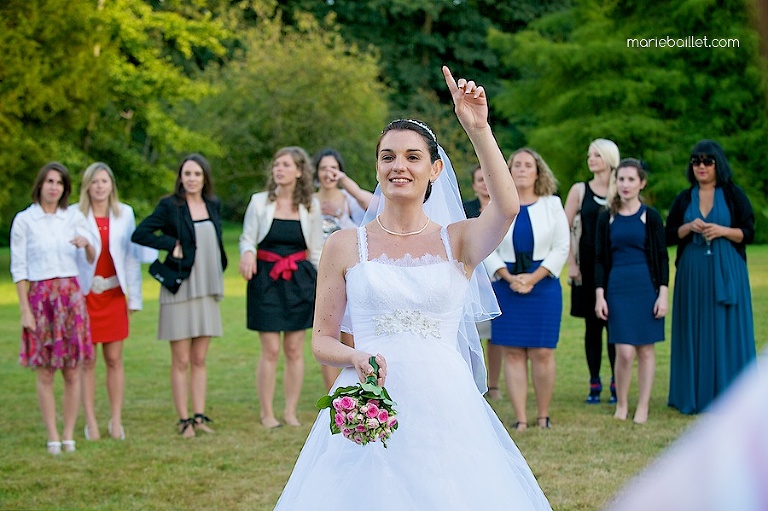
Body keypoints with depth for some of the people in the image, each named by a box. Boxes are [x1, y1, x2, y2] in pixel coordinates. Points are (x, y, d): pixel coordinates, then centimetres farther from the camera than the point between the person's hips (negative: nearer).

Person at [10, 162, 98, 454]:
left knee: (72, 372, 1)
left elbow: (92, 258, 3)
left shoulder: (73, 217, 8)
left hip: (71, 295, 2)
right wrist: (24, 309, -6)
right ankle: (52, 437, 5)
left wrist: (87, 244, -21)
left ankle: (69, 435, 7)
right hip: (40, 296, -2)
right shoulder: (24, 220, 0)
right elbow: (19, 268, 0)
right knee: (44, 375, -1)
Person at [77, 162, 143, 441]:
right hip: (84, 295, -2)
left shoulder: (124, 213, 4)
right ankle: (91, 422, 7)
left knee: (114, 359, 5)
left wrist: (134, 297, 3)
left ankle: (116, 421, 13)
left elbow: (132, 255, 6)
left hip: (114, 295, 2)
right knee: (87, 361, 1)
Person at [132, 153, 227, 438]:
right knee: (181, 361, -1)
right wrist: (172, 245, -14)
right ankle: (184, 420, 4)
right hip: (180, 289, -5)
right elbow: (139, 234, -12)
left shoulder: (213, 206, 10)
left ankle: (200, 417, 13)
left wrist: (219, 274, 10)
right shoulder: (170, 206, -6)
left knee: (200, 360, 9)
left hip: (207, 290, 5)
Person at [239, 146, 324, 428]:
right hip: (266, 279, -1)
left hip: (299, 280, 2)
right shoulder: (259, 202, -1)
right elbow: (247, 239, 2)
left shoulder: (311, 206, 3)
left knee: (294, 350, 4)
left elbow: (317, 251, 9)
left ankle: (291, 412, 13)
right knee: (270, 350, -4)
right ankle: (267, 413, 6)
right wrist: (248, 253, -21)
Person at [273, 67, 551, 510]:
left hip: (443, 405, 0)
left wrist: (479, 129, -23)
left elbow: (507, 208, -17)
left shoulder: (458, 241, 5)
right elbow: (322, 340, 8)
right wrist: (356, 358, -14)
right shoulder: (346, 246, 6)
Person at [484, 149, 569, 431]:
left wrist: (533, 278, -10)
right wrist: (509, 277, -10)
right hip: (507, 286, 1)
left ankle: (543, 416, 6)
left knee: (542, 352, -4)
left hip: (543, 285, -1)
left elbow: (561, 248, 1)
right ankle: (520, 419, 2)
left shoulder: (552, 205, 7)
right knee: (512, 352, -1)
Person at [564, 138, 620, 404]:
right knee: (592, 325, 3)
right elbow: (564, 229, 4)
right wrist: (571, 264, -4)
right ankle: (594, 383, 9)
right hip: (588, 265, 1)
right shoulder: (580, 190, 5)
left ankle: (616, 384, 5)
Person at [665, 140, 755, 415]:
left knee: (727, 331, -2)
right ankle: (695, 396, 6)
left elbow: (749, 233, 0)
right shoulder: (684, 199, 10)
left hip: (727, 273, -2)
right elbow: (669, 235, 9)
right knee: (695, 332, 1)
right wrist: (689, 227, -9)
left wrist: (723, 231, -15)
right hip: (693, 273, 2)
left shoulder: (734, 195, 3)